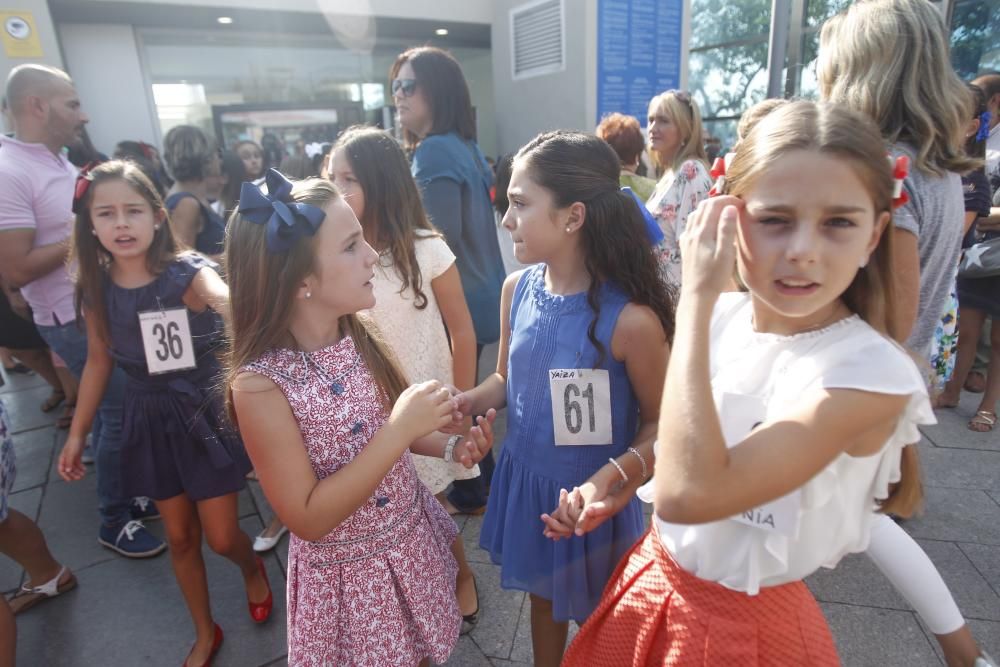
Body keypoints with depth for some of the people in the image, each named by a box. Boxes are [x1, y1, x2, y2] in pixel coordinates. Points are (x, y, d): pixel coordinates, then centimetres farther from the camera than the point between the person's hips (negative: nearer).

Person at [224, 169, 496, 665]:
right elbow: (308, 518, -22)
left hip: (413, 540, 5)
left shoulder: (359, 340, -10)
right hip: (347, 573, -5)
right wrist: (400, 431, -30)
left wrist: (450, 447, -11)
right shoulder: (259, 382, -25)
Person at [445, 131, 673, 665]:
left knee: (600, 618, 23)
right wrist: (471, 400, -14)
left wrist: (608, 478, -31)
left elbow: (660, 424, -15)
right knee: (543, 595, 30)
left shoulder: (630, 319, -27)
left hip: (590, 496, -5)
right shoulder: (517, 289, -8)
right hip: (524, 478, 5)